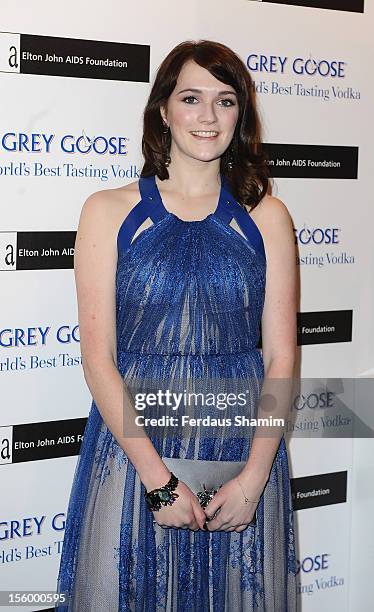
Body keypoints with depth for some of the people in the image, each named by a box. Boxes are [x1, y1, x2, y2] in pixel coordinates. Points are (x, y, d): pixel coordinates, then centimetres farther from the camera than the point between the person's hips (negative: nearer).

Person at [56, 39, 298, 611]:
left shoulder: (266, 216, 4)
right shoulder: (110, 210, -1)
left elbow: (281, 359, 0)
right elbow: (99, 358, -6)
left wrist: (254, 476, -10)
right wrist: (157, 477, -13)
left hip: (243, 450, 2)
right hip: (133, 446, -1)